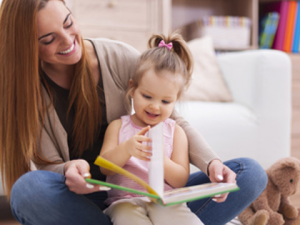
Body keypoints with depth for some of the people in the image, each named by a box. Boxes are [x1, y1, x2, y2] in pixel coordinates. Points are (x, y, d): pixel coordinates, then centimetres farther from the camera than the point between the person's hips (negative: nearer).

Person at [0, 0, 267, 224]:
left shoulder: (120, 57, -6)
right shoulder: (26, 86, -6)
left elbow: (174, 122, -3)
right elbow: (47, 164, -8)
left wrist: (212, 163, -22)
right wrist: (68, 170, -34)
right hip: (85, 201, 0)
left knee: (251, 173, -13)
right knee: (28, 188, -37)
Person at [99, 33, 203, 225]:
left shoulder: (175, 131, 13)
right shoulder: (118, 127, 13)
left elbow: (181, 180, 5)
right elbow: (104, 168, 1)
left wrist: (161, 160, -17)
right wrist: (126, 149, -19)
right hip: (125, 199, -1)